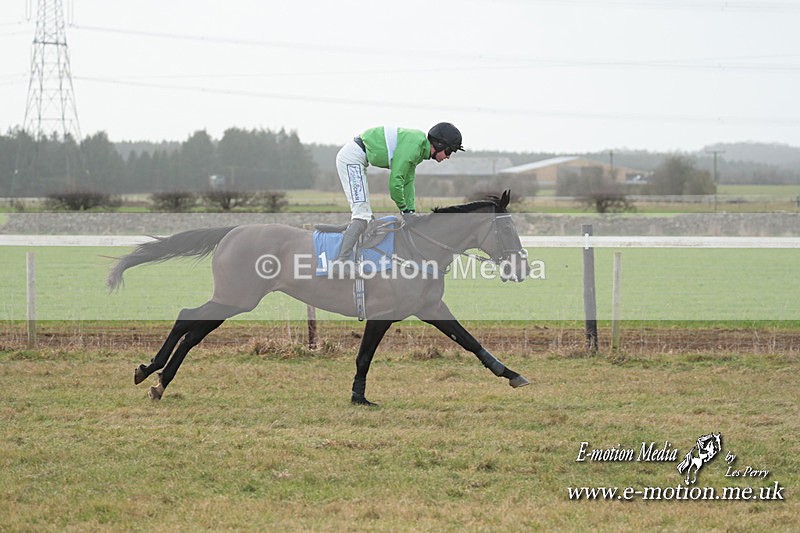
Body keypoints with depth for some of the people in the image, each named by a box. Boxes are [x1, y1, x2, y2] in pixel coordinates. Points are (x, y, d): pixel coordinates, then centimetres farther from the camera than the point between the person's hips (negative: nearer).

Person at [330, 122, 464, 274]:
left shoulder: (419, 148, 12)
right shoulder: (413, 146, -20)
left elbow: (408, 181, 20)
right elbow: (395, 180, -20)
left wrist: (411, 211, 16)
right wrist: (404, 209, -6)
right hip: (351, 157, -11)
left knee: (364, 213, 15)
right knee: (362, 215, -17)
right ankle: (341, 261, -26)